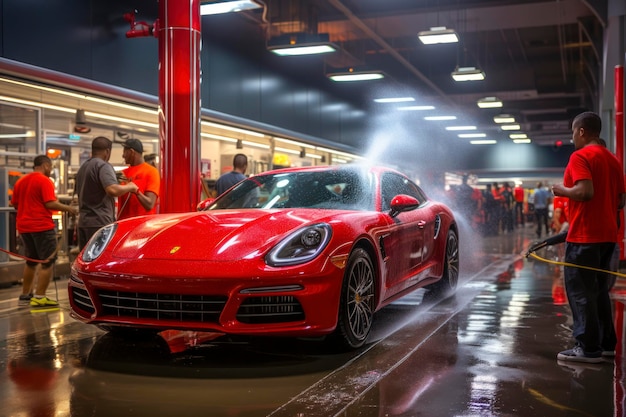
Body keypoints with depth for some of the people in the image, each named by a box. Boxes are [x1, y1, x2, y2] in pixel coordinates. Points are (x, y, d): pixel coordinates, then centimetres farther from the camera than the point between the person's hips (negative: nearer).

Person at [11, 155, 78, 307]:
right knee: (47, 262, -3)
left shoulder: (20, 181, 13)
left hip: (24, 226, 8)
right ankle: (39, 297, -7)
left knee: (31, 261, 18)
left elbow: (15, 204, 18)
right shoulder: (44, 181, -10)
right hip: (41, 226, -8)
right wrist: (68, 208, -7)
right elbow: (50, 204, -18)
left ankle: (25, 296, 21)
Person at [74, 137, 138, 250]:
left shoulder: (82, 168, 19)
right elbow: (112, 190, -25)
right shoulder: (103, 166, -10)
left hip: (83, 222, 9)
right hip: (100, 222, -9)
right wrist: (130, 187, -10)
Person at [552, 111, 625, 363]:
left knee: (579, 291, -4)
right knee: (598, 289, 16)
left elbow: (585, 191, -24)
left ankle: (588, 348, -3)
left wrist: (562, 190, -8)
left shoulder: (580, 156, -11)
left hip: (584, 235, -9)